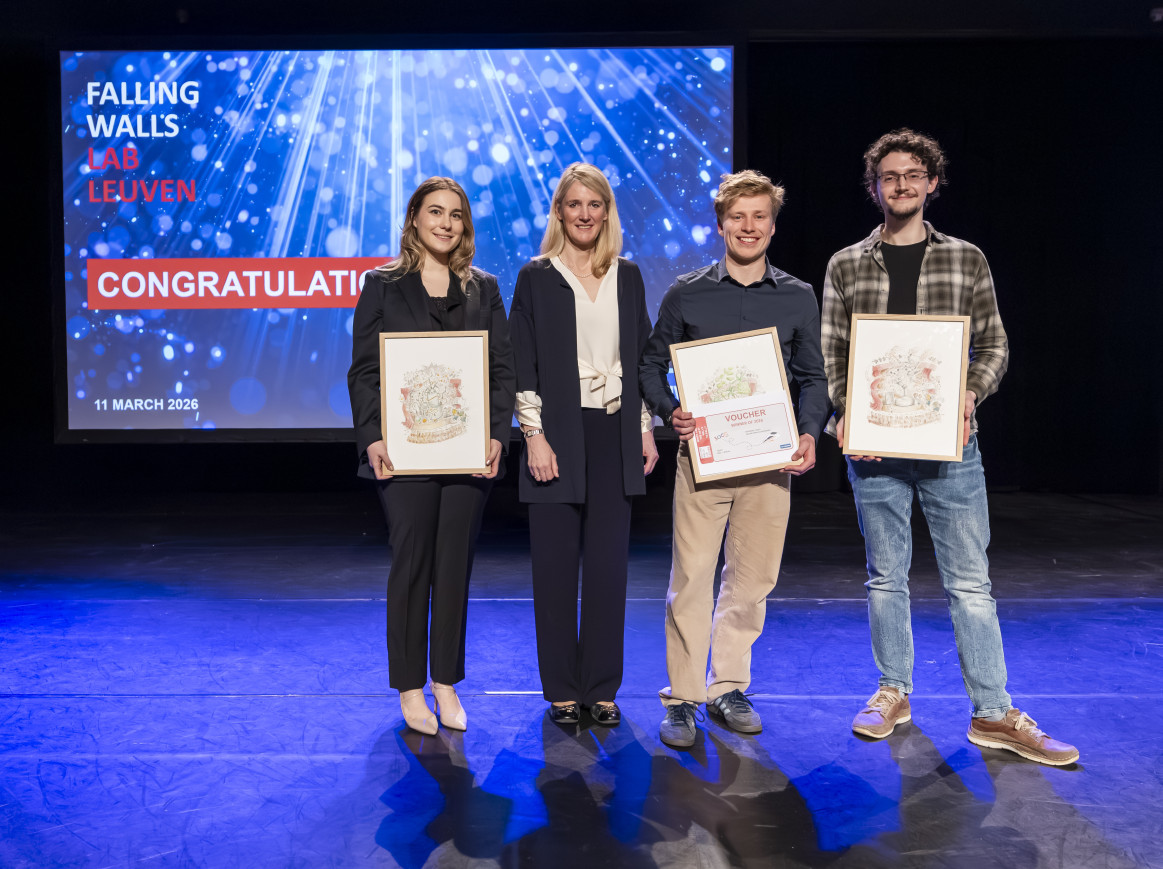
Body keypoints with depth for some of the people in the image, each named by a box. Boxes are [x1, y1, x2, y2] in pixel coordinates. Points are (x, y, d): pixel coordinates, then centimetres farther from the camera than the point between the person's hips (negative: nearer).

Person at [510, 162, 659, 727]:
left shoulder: (628, 277, 11)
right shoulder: (536, 277, 2)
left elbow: (642, 358, 13)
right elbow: (523, 365, -2)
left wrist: (645, 429, 8)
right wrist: (534, 435, -10)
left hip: (615, 434, 3)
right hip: (559, 434, -2)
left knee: (608, 565, 6)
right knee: (556, 564, 3)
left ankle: (602, 689, 18)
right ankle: (562, 690, 17)